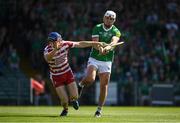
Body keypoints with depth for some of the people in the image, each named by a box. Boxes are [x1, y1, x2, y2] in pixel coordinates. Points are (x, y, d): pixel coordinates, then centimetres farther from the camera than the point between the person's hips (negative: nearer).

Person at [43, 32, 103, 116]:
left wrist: (93, 43, -6)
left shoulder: (65, 44, -15)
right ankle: (65, 109, 29)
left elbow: (80, 44, -5)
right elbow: (47, 58, -48)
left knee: (74, 96, -3)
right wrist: (55, 49, -63)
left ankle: (73, 99, 37)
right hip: (56, 77, -3)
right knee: (64, 100, -8)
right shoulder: (47, 49, -25)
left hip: (67, 73, 3)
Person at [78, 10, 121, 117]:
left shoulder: (116, 32, -1)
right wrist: (100, 48, -35)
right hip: (94, 59, -1)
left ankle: (99, 109, 10)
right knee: (90, 78, -24)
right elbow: (95, 42, -12)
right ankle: (81, 84, 12)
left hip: (107, 61, 1)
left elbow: (114, 42, -22)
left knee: (104, 85, 0)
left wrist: (107, 48, -44)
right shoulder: (97, 28, 0)